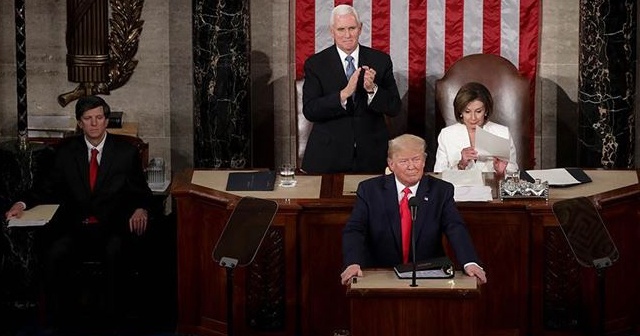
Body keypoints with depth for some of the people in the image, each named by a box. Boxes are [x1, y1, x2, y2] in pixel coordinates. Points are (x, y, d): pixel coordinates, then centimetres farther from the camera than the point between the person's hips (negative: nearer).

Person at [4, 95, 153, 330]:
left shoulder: (126, 152, 6)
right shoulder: (66, 151, 11)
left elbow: (141, 192, 10)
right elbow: (52, 189, 14)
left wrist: (140, 209, -13)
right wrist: (23, 203, -4)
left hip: (113, 229, -2)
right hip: (76, 228, 2)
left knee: (115, 252, -36)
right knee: (53, 255, -29)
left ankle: (113, 319, -22)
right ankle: (58, 322, -15)